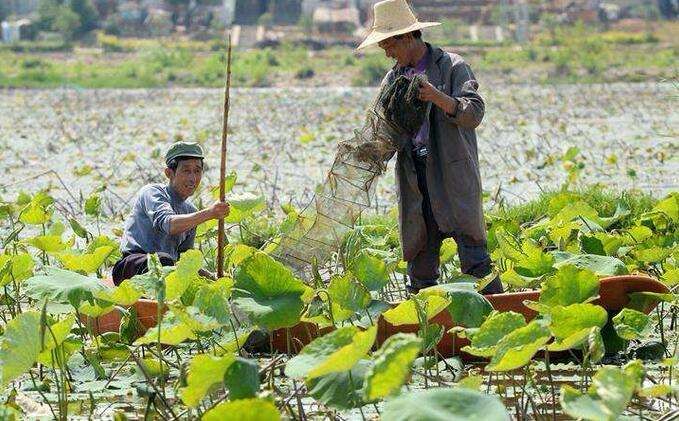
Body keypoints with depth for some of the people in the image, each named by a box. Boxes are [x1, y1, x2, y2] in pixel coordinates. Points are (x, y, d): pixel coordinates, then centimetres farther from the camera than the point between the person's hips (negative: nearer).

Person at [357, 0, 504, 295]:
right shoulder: (393, 79, 16)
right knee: (420, 253, 5)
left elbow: (474, 113, -9)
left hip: (452, 171, -5)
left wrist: (438, 98, -24)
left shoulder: (451, 66, 0)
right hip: (413, 177, 5)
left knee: (471, 248, -10)